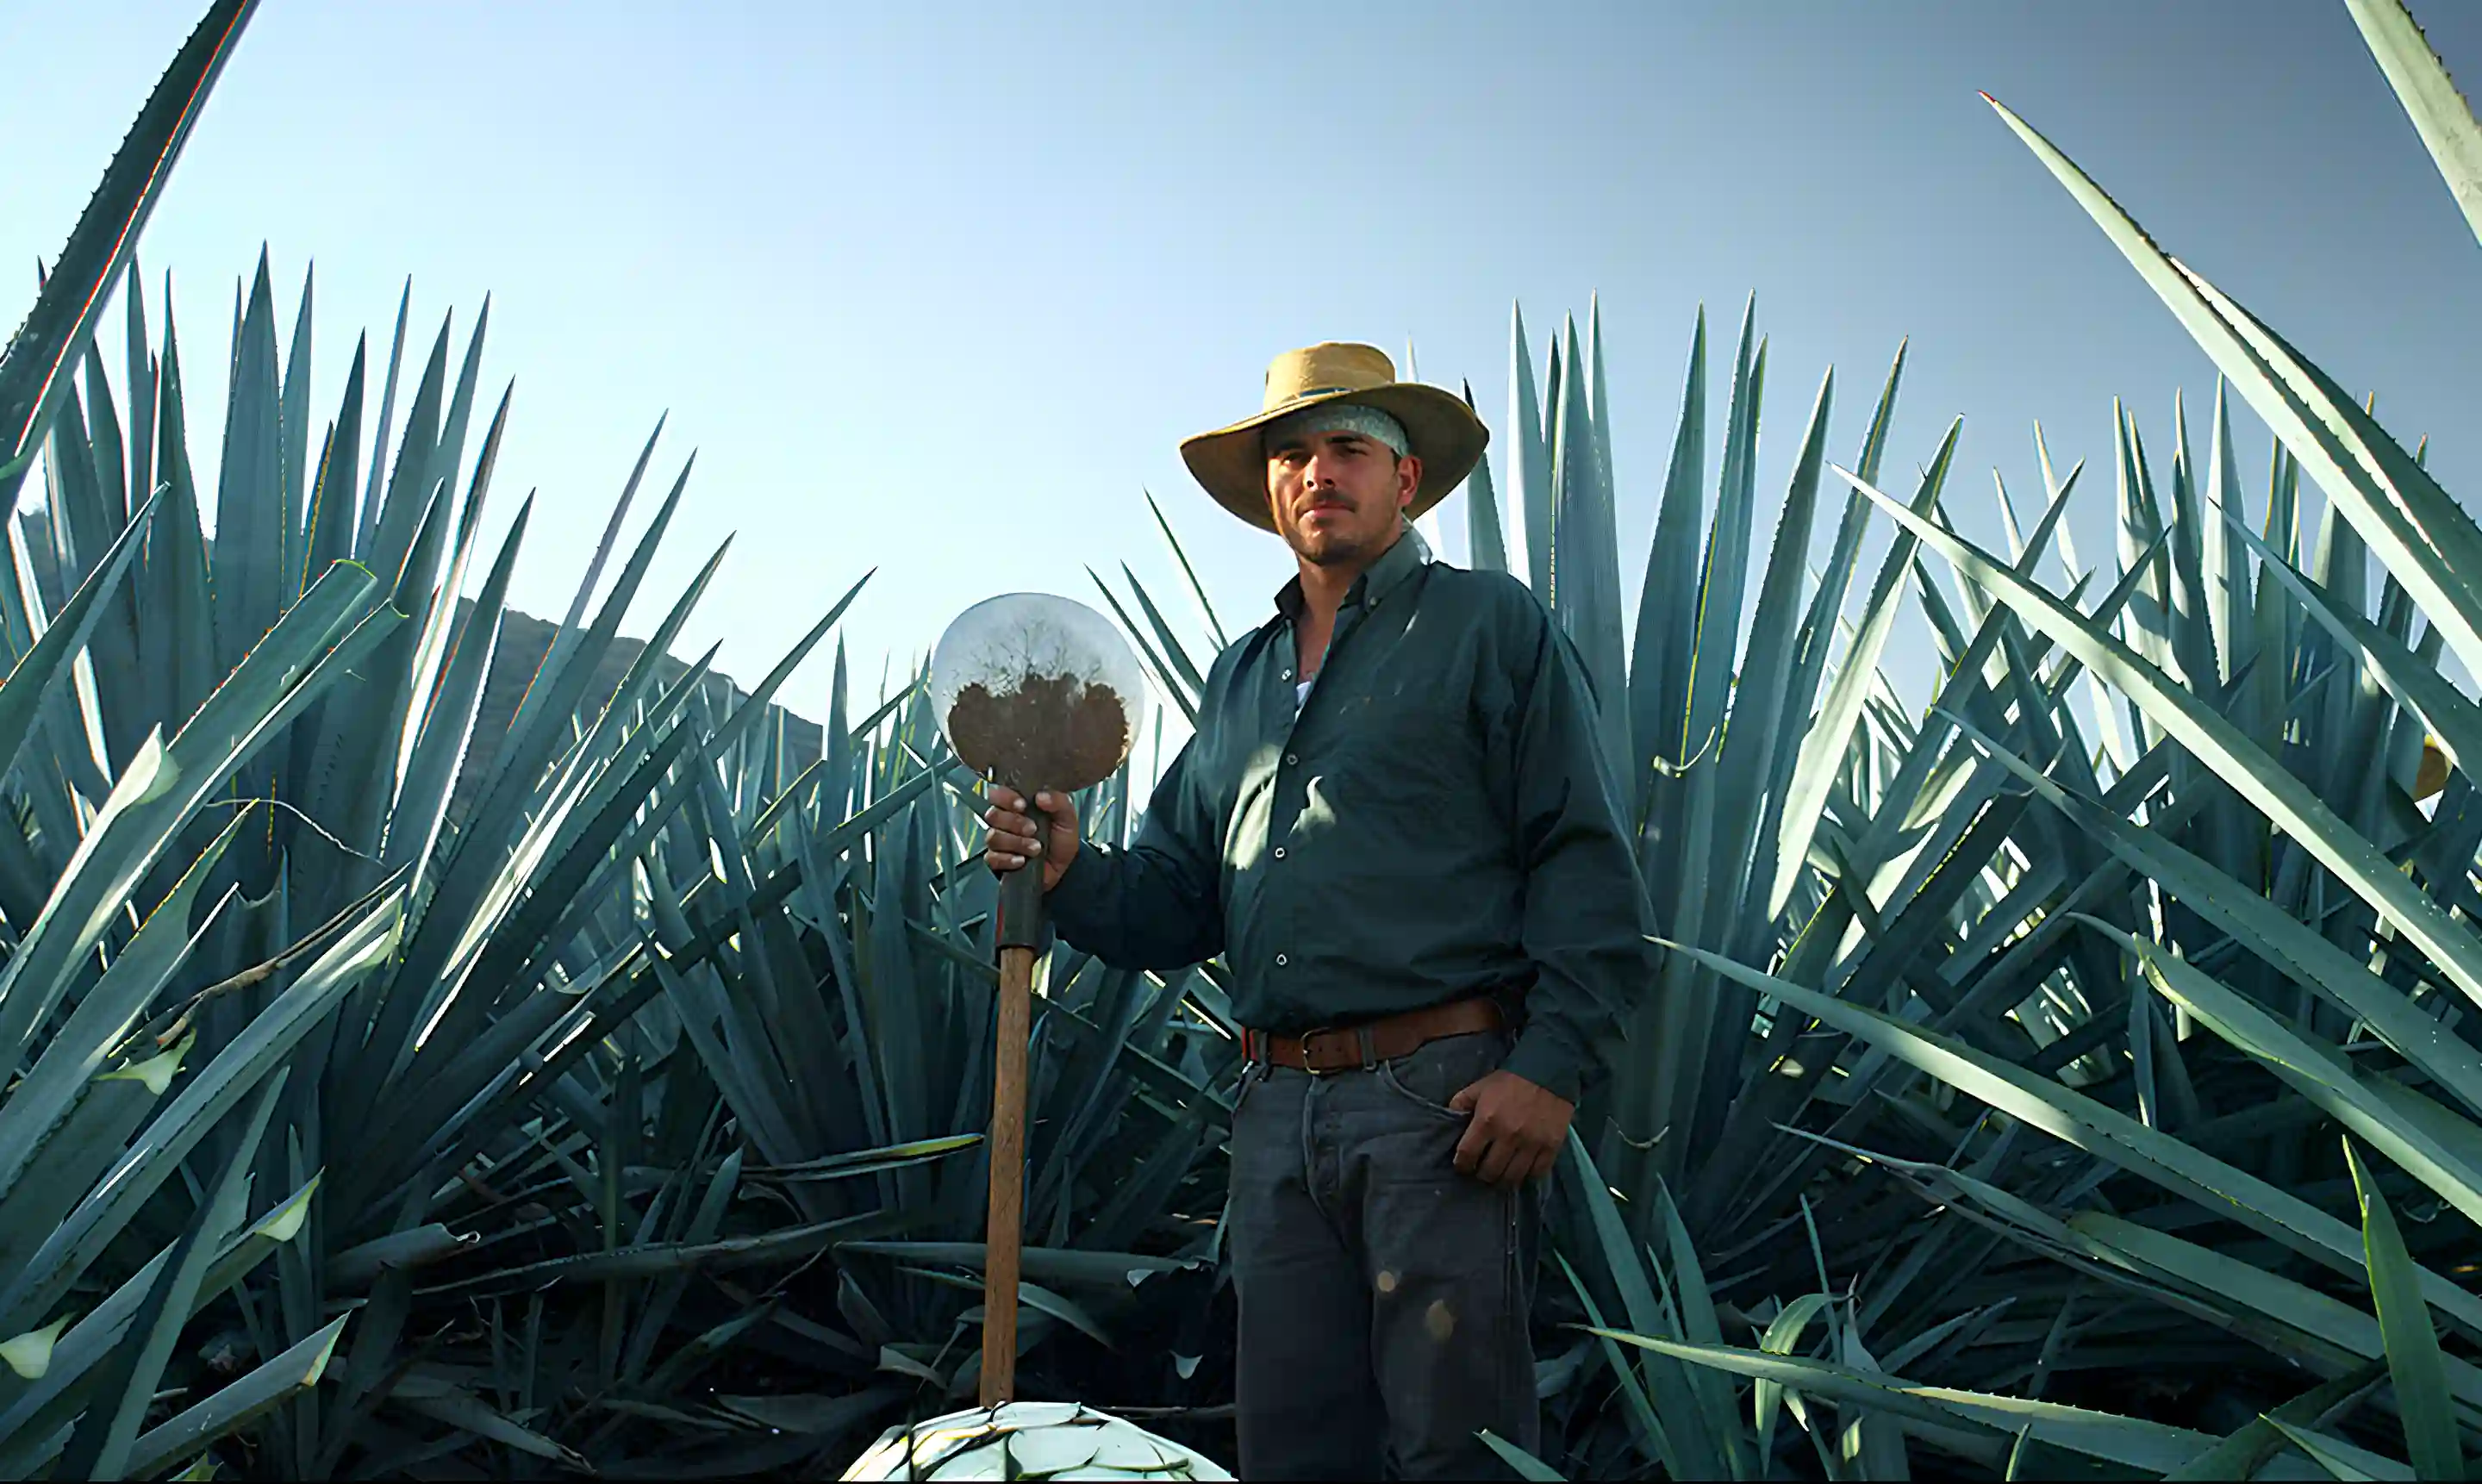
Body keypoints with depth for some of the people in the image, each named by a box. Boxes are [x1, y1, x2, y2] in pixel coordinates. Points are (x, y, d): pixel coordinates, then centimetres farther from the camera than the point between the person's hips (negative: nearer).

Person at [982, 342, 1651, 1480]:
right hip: (1277, 1108, 6)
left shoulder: (1489, 626, 4)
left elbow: (1585, 864, -5)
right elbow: (1177, 903, 18)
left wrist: (1553, 1066, -15)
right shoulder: (1239, 676, 21)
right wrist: (1073, 873, -3)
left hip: (1443, 1097, -5)